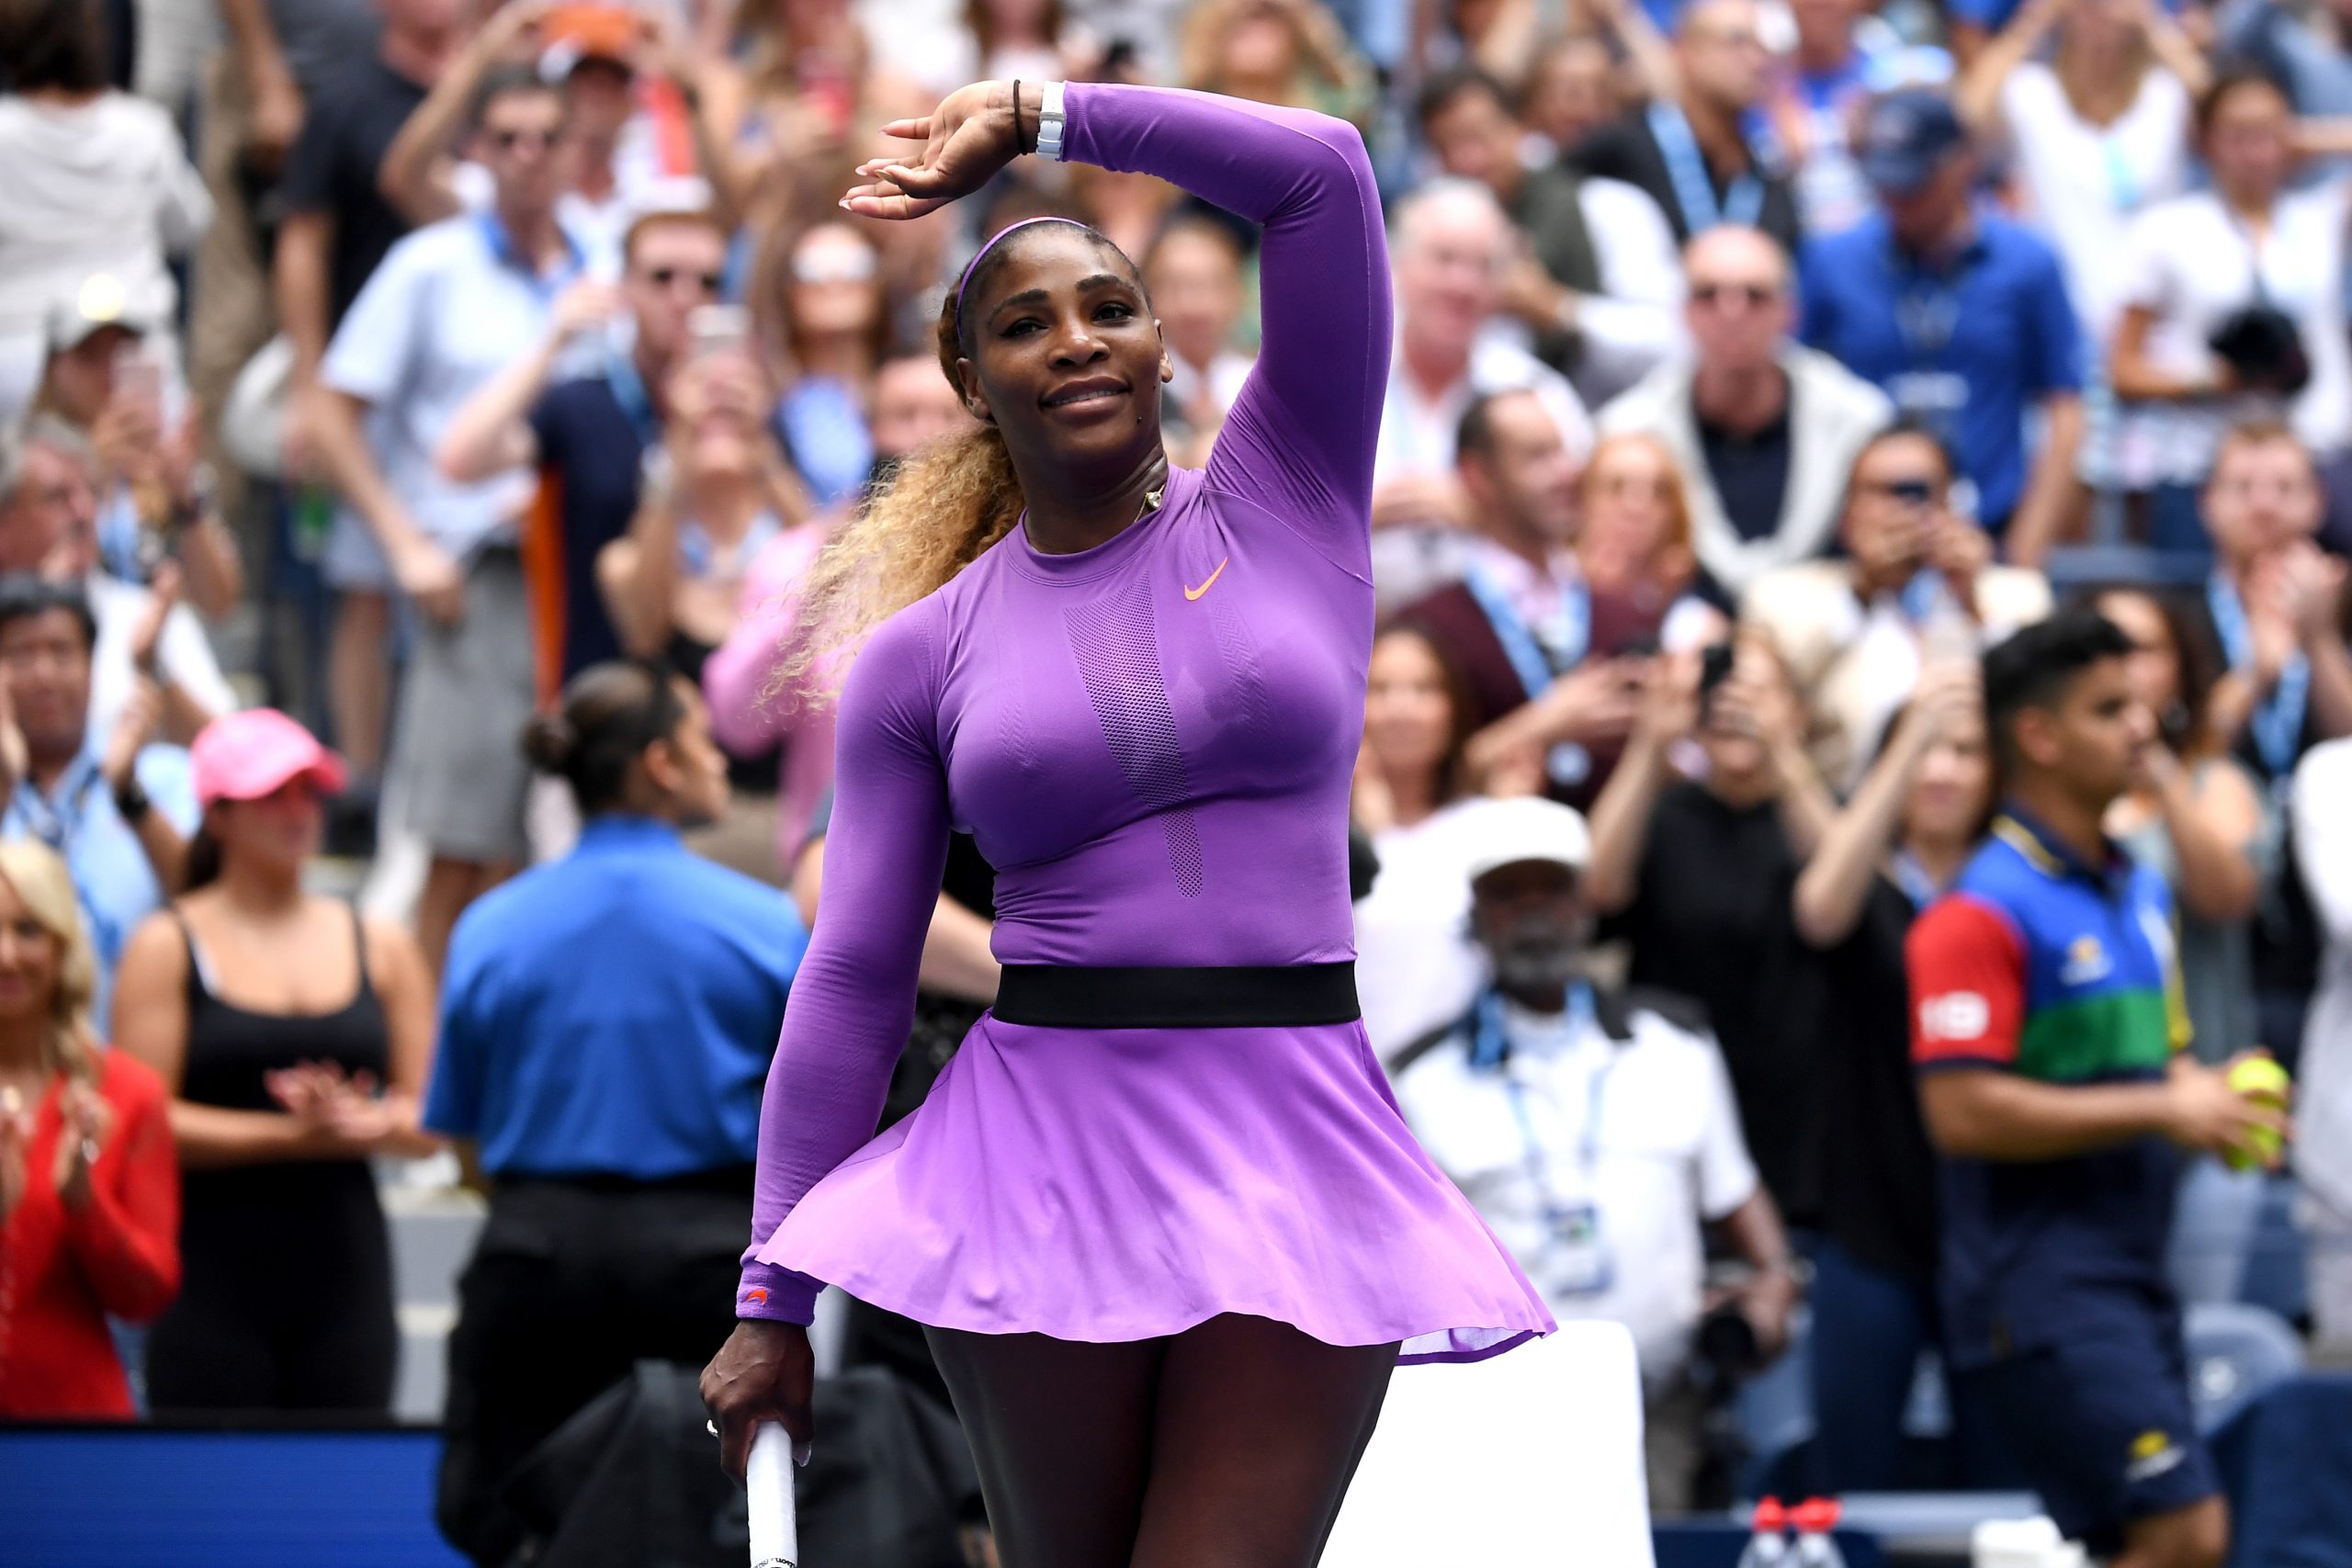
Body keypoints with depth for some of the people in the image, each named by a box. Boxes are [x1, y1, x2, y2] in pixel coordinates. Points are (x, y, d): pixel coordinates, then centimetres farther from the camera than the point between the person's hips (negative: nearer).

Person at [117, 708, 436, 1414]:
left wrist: (363, 1125, -11)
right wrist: (288, 1135, -16)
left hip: (345, 1259, 3)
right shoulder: (169, 946, 2)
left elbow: (429, 1121, 10)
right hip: (214, 1269, -3)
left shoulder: (379, 946, 12)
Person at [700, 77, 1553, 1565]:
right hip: (1042, 1154, 1)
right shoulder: (921, 657, 7)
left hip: (1291, 1153, -1)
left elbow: (1320, 172, -4)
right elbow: (853, 982, 7)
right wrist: (774, 1300, 5)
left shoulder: (1283, 503, 6)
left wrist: (1036, 118, 1)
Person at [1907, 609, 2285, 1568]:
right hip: (2041, 1294, -9)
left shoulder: (2140, 894, 16)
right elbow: (1961, 1111, -21)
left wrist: (2208, 1097, 6)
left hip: (2130, 1271, 9)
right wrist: (2156, 1110, -18)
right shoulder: (1983, 914, -13)